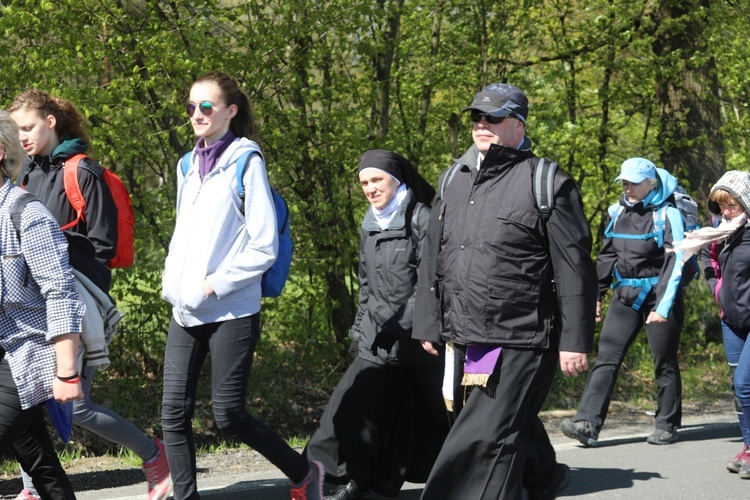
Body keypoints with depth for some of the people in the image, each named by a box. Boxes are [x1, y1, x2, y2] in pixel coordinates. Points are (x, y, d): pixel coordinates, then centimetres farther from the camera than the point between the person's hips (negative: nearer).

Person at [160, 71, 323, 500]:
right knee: (175, 412, 0)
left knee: (229, 414, -5)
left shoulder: (245, 163, -6)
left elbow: (264, 246, -10)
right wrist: (172, 279, 6)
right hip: (186, 312, 6)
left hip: (232, 310, -6)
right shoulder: (189, 166, 14)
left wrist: (215, 284, -14)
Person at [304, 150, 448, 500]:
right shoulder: (370, 225, 14)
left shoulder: (421, 218, -8)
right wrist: (360, 329, 18)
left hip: (416, 336, -6)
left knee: (425, 412, 4)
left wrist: (403, 321, -16)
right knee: (356, 403, -6)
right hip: (379, 339, 6)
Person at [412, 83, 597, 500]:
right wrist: (427, 324, 16)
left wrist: (575, 341, -11)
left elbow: (574, 269, -7)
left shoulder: (548, 185, -5)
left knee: (488, 438, -11)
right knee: (514, 431, 18)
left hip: (519, 344, -7)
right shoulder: (453, 180, 14)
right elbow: (433, 259, 19)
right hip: (464, 341, 7)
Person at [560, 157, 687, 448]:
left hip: (658, 294, -5)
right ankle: (587, 423, -14)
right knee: (606, 357, -6)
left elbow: (675, 263, -15)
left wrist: (662, 306, -22)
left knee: (664, 361, 6)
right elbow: (607, 256, 17)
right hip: (625, 295, 5)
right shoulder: (618, 212, 7)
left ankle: (667, 426, 18)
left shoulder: (667, 215, -10)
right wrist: (596, 293, 15)